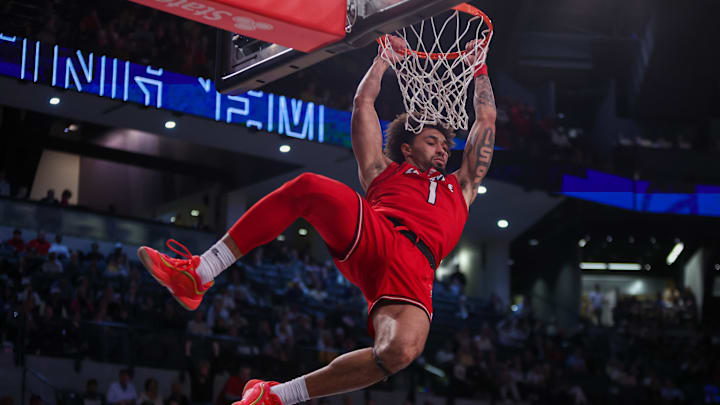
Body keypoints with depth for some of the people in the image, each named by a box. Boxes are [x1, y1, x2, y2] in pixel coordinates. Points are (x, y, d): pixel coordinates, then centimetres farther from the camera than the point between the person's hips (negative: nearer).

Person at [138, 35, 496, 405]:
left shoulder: (459, 187, 39)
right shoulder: (384, 171, 34)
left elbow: (486, 120, 43)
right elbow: (363, 101, 34)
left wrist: (479, 69, 47)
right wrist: (385, 57, 44)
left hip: (413, 269, 0)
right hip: (369, 236, 0)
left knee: (401, 350, -35)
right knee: (308, 187, -29)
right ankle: (197, 275, -27)